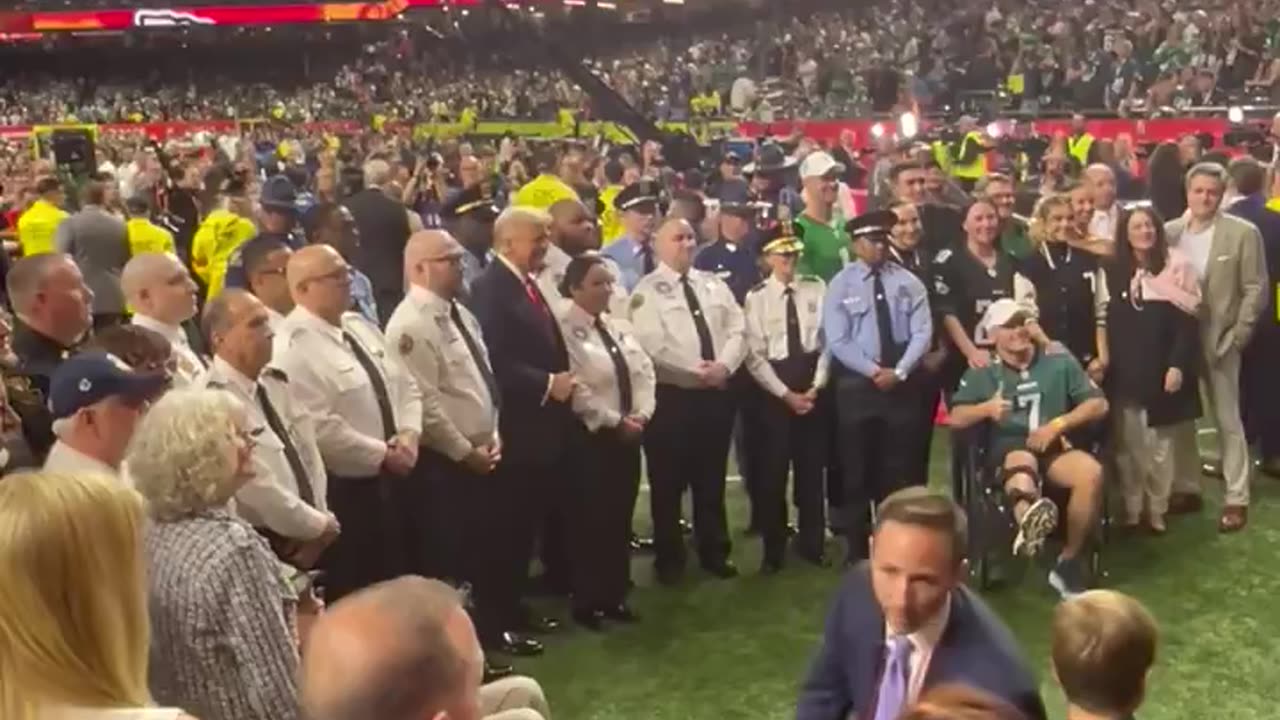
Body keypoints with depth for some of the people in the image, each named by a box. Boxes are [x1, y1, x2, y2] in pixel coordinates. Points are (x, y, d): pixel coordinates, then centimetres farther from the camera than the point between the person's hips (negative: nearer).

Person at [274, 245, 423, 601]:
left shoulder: (361, 326, 10)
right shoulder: (295, 347, -17)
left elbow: (406, 386, 13)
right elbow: (321, 429, -23)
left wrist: (409, 435, -5)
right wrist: (382, 455, -16)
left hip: (391, 478, 8)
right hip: (343, 489, -8)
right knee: (353, 595, 4)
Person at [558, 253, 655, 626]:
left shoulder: (620, 326, 11)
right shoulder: (565, 331, -12)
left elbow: (645, 372, 9)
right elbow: (576, 390, -19)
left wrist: (640, 414, -6)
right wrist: (615, 421, -16)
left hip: (628, 434, 7)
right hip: (591, 437, -7)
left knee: (620, 519, 13)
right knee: (590, 521, 2)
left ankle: (615, 597, 24)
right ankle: (588, 602, 14)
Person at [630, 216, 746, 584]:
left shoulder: (714, 285, 13)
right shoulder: (648, 290, -5)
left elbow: (737, 331, 6)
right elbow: (651, 344, -16)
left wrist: (724, 366, -12)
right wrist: (696, 372, -18)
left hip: (717, 394, 5)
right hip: (671, 396, -5)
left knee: (712, 480, 15)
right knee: (669, 483, 5)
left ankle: (715, 553, 27)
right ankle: (669, 559, 18)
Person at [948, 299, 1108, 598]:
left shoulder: (1060, 362, 14)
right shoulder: (982, 373, 12)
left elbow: (1099, 405, 9)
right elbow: (956, 418, 3)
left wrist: (1058, 424, -6)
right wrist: (986, 408, -18)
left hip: (1054, 446, 2)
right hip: (1009, 448, -2)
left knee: (1092, 473, -30)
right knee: (1022, 463, -38)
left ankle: (1069, 562, -13)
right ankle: (1029, 516, -76)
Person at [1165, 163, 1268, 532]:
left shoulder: (1243, 233, -5)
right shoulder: (1169, 232, 2)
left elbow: (1256, 290, -5)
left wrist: (1237, 335, -11)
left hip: (1220, 340, -3)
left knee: (1228, 421, 2)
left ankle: (1236, 499, 10)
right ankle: (1186, 489, 24)